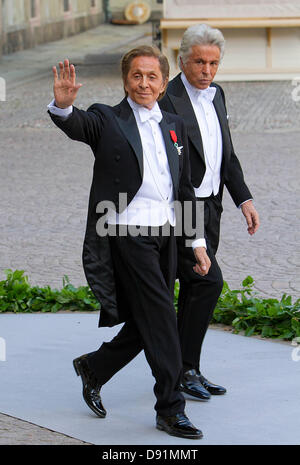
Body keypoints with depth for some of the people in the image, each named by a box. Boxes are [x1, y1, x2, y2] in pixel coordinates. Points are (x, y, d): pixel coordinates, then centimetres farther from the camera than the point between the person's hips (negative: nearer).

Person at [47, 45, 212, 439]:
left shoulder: (174, 126, 14)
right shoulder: (107, 120, -3)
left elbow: (185, 187, 18)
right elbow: (77, 125, -25)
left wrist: (198, 241, 15)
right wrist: (63, 105, -48)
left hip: (164, 236, 6)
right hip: (128, 235, -6)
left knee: (144, 325, 11)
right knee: (161, 318, -9)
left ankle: (93, 367, 34)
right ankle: (171, 409, 0)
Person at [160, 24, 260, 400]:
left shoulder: (216, 94, 11)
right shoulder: (165, 100, -15)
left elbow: (226, 154, 18)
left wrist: (244, 200, 10)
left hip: (209, 207, 8)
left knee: (194, 289, 11)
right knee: (209, 281, -14)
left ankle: (185, 371, 19)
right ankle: (185, 368, -5)